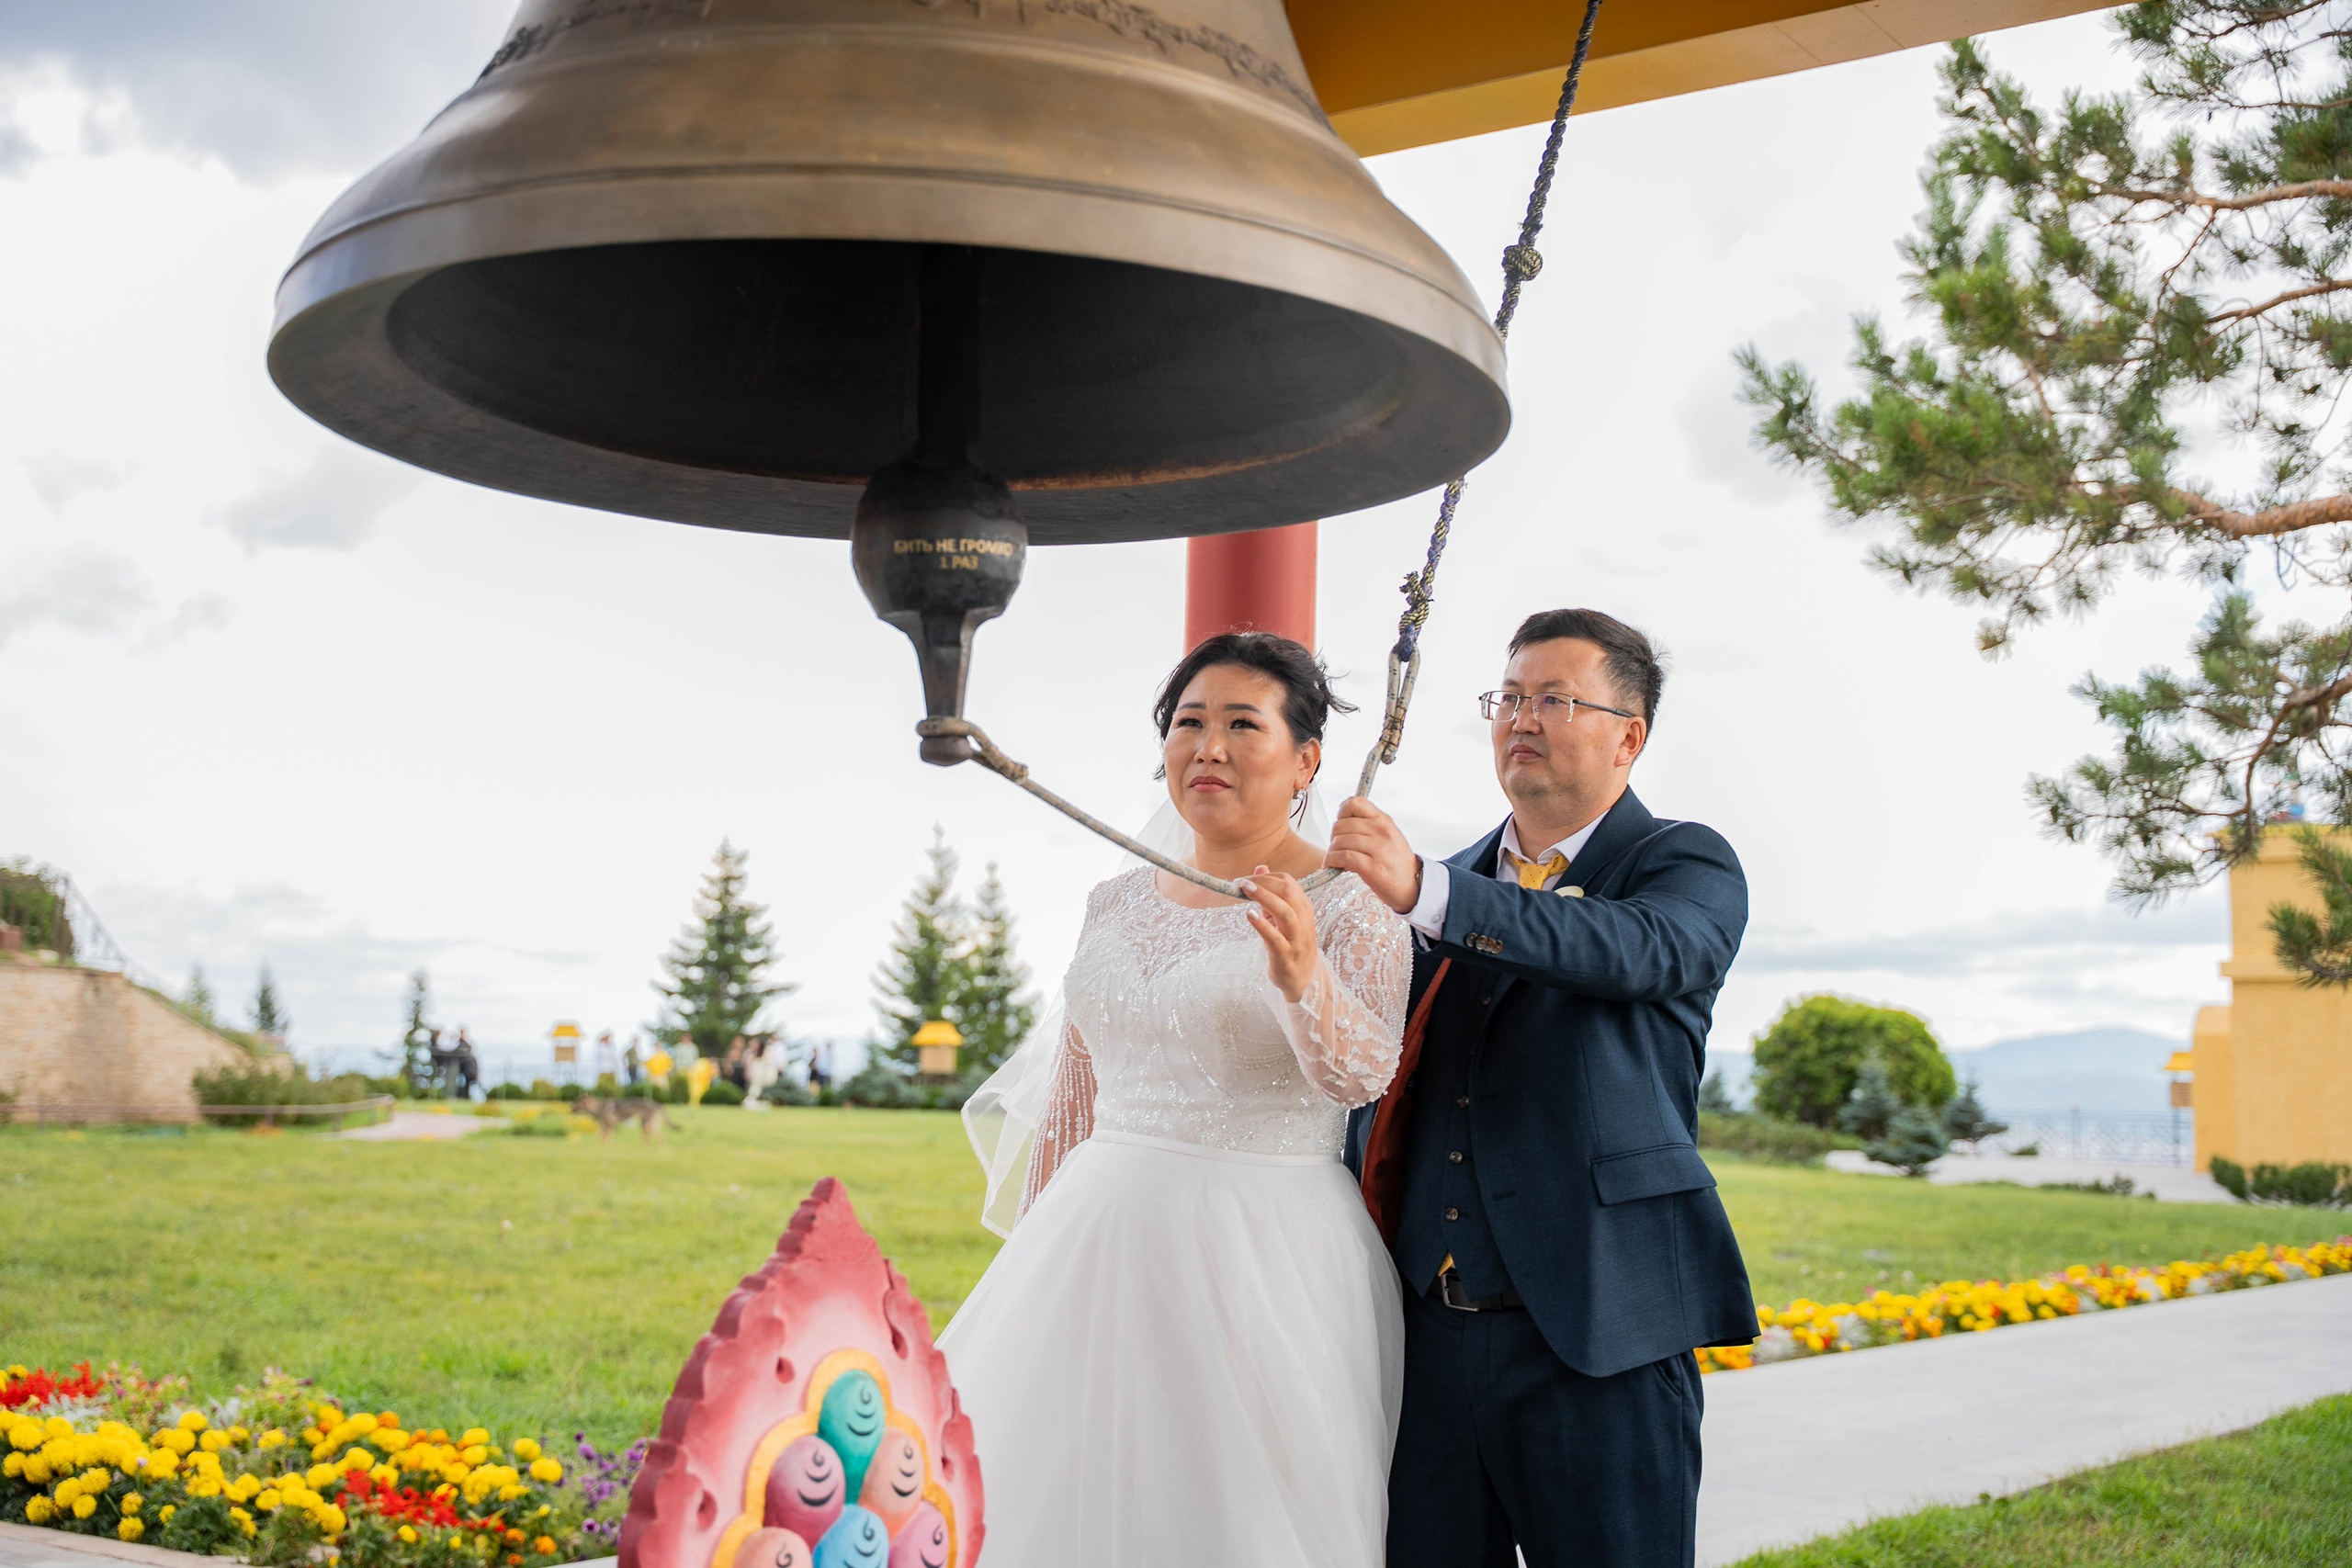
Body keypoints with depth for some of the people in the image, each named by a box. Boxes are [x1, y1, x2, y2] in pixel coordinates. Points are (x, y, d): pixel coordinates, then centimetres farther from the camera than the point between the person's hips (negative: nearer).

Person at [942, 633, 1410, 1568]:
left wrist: (1305, 980, -41)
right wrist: (1033, 1273, 13)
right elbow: (1067, 1109, 15)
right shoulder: (1116, 903, 11)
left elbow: (1364, 1070, -21)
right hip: (1101, 1243, 5)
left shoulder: (1350, 905, -5)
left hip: (1262, 1262, -5)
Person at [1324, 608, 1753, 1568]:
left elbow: (1634, 949, -22)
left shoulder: (1688, 866, 2)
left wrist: (1426, 891, -35)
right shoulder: (1450, 892, 18)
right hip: (1427, 1333, 5)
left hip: (1596, 1340, -5)